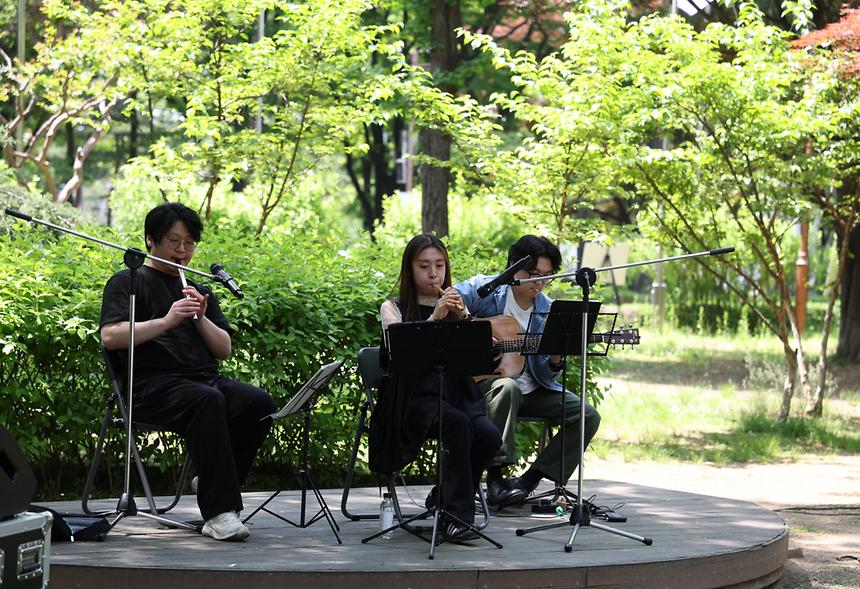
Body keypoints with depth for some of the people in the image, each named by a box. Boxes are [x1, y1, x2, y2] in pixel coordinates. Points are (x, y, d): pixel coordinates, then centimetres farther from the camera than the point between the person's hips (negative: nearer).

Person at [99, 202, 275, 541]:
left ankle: (210, 481, -8)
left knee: (259, 402, -25)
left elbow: (224, 350, 17)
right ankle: (218, 513, -40)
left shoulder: (198, 291, 26)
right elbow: (110, 337, -8)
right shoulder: (128, 282, 10)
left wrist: (201, 317, -2)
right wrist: (166, 321, -17)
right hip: (154, 384, -6)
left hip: (205, 379, 6)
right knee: (207, 400, -37)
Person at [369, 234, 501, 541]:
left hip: (456, 395, 4)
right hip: (414, 398, -4)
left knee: (489, 436, -26)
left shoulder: (454, 306, 17)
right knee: (457, 423, -34)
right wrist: (435, 317, -18)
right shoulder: (394, 308, 8)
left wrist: (463, 318, -9)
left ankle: (442, 497, -1)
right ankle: (457, 516, -31)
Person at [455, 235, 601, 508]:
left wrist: (555, 361, -18)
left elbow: (543, 376, 6)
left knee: (587, 417, -8)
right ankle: (495, 479, -29)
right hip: (480, 380, -5)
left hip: (531, 390, 5)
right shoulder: (483, 289, -5)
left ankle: (527, 482, -9)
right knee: (507, 386, -39)